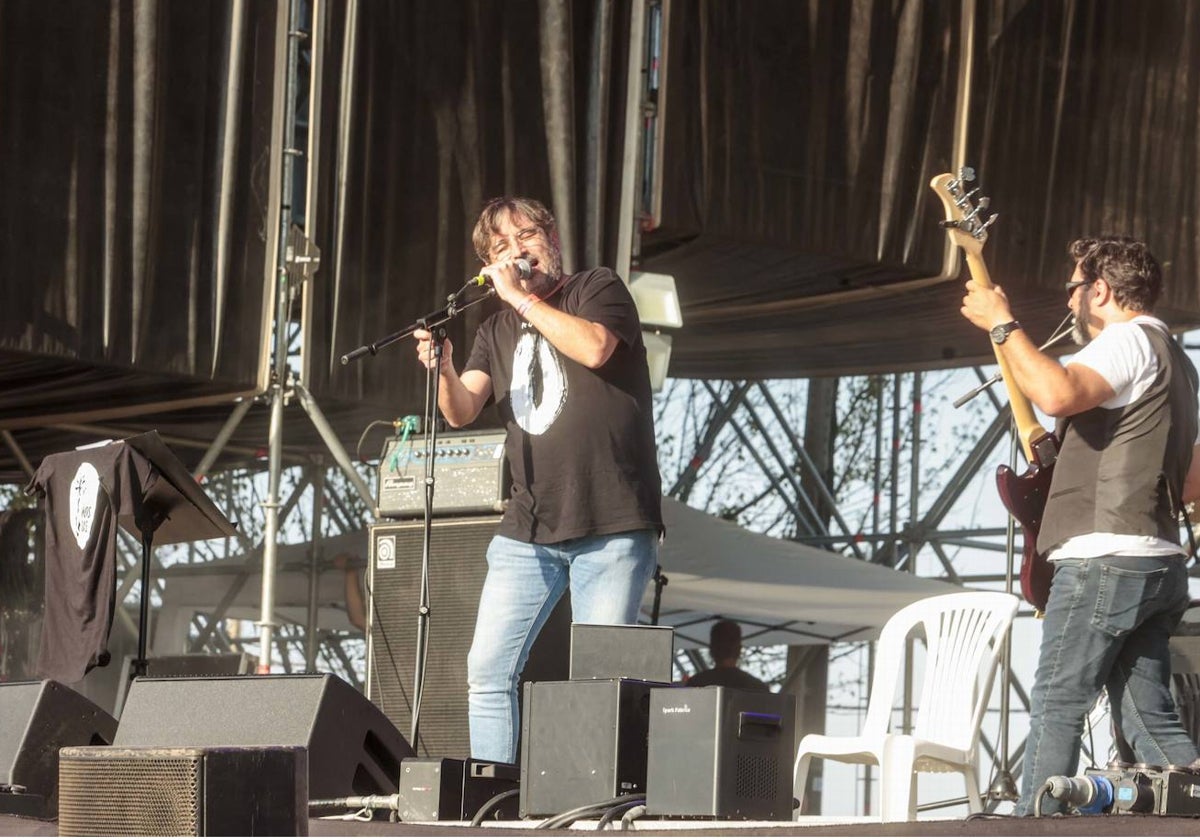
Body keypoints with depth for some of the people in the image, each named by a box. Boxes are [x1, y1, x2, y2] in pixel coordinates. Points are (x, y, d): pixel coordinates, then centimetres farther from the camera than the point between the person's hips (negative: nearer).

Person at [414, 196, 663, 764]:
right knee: (487, 671, -1)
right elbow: (462, 412, 4)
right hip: (527, 531, 5)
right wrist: (442, 370, -18)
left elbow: (594, 348, -17)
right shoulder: (496, 332, 18)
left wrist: (521, 297, -9)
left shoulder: (599, 289, 5)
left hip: (610, 529, -5)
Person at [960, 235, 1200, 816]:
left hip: (1105, 558, -9)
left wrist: (1002, 324, -18)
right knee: (1148, 718, 8)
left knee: (1056, 706, -8)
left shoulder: (1126, 341, -7)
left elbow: (1056, 395, -28)